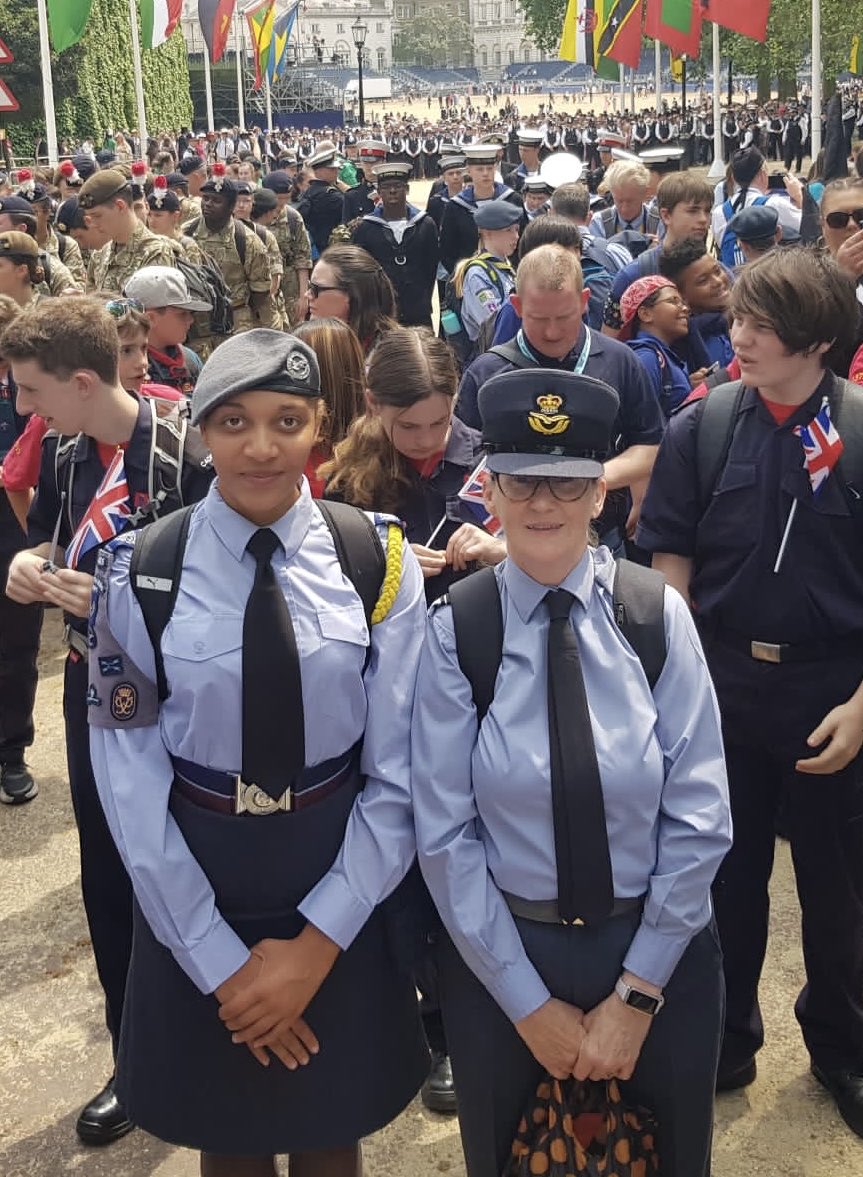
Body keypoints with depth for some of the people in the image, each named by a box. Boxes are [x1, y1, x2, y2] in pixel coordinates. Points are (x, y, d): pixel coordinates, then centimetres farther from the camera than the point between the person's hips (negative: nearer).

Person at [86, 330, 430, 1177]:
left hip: (341, 888, 1)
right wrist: (221, 962, -11)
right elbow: (131, 788, -9)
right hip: (194, 891, 0)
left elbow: (399, 771, -7)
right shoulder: (141, 575, -10)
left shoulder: (378, 561, -7)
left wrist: (318, 941, -12)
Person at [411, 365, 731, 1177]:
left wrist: (637, 993, -9)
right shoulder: (455, 629, -10)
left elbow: (699, 819, -8)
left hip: (657, 950, 1)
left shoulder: (658, 613, -8)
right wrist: (529, 1003, -9)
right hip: (501, 957, 0)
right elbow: (445, 834, -10)